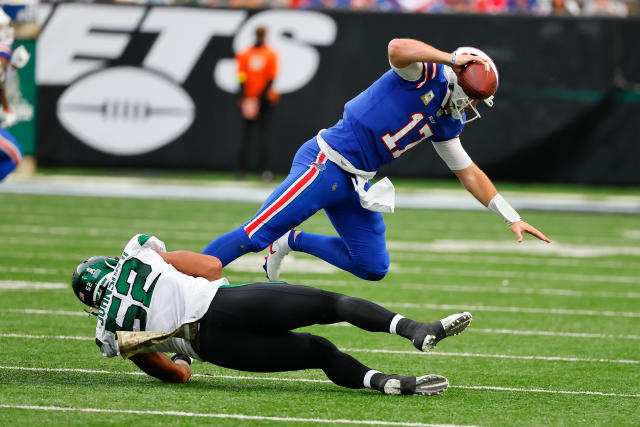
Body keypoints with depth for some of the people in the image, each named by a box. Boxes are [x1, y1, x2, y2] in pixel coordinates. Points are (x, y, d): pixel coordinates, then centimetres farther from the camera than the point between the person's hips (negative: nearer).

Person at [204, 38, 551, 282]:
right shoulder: (427, 74, -11)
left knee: (372, 267, 8)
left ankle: (293, 242, 24)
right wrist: (452, 59, -32)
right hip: (325, 163, -9)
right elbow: (397, 48, -34)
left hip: (353, 182, 9)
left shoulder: (446, 122, 13)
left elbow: (469, 174, 22)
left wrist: (513, 219, 20)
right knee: (255, 236, -14)